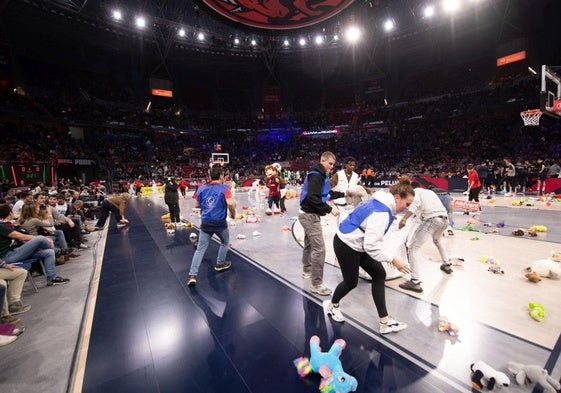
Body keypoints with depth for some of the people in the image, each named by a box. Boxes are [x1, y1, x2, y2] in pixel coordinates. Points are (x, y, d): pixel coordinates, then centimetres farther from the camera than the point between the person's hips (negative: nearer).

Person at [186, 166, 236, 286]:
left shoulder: (201, 188, 6)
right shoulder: (224, 188, -8)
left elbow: (196, 205, 13)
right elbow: (231, 203, -22)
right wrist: (233, 214, -5)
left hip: (205, 223, 3)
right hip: (220, 223, -3)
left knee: (200, 249, 9)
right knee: (225, 242, 26)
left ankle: (192, 275, 2)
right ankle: (220, 264, 36)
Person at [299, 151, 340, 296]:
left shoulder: (320, 175, 13)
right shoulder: (316, 175, -18)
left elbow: (322, 194, 16)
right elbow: (313, 198, -28)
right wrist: (330, 209, -25)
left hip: (309, 214, 11)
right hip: (310, 215, -11)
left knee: (309, 243, 24)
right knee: (319, 248, -10)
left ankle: (307, 270, 42)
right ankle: (316, 284, -2)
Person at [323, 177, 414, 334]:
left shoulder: (381, 203, 4)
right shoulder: (381, 212, -28)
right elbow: (371, 245, -29)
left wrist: (387, 255, 9)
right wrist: (392, 259, -20)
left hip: (357, 243, 10)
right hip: (346, 245, -10)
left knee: (379, 274, 9)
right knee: (351, 282, 10)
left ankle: (385, 321, 19)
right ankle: (332, 305, 42)